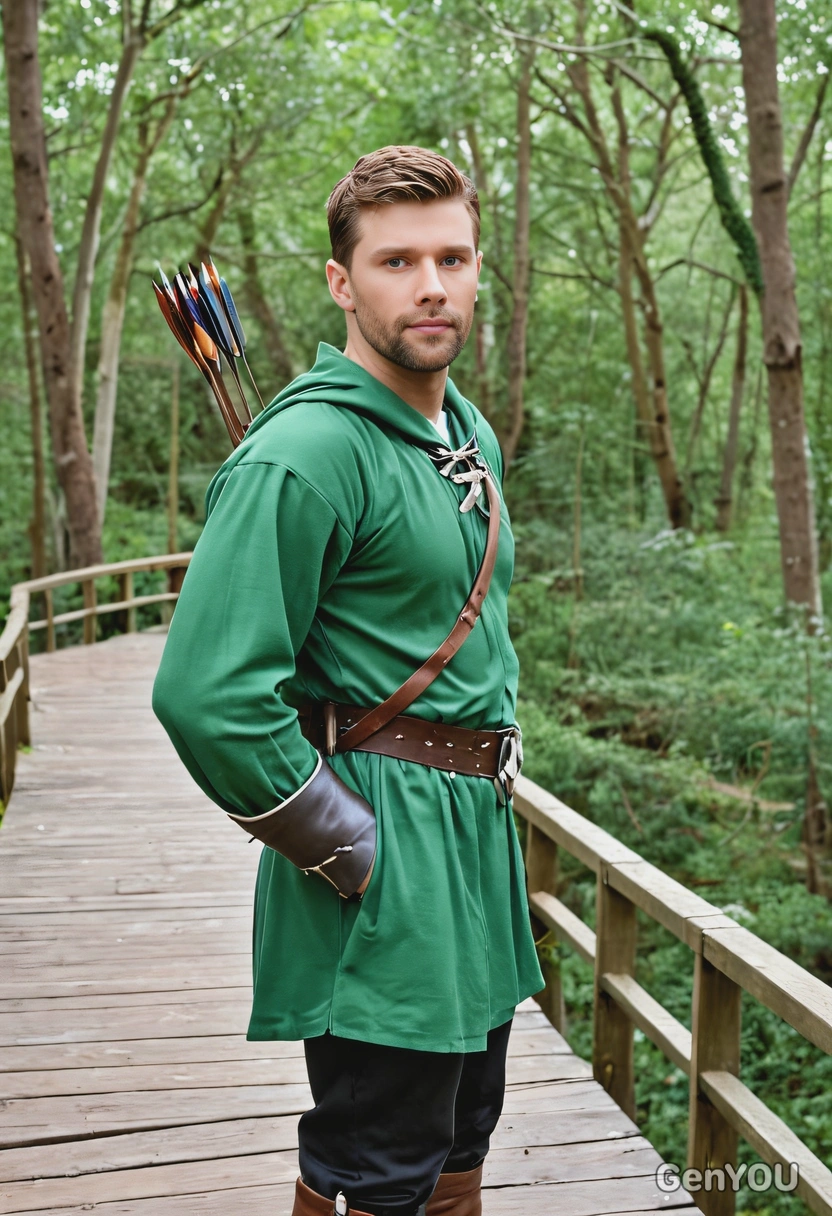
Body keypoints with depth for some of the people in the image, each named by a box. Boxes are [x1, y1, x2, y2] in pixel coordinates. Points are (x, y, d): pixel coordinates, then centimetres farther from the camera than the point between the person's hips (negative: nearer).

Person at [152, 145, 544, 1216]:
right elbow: (207, 695, -27)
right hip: (386, 851, -9)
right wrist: (350, 849, -18)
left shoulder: (469, 434, 11)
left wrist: (496, 752, 15)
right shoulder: (304, 453, -19)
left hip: (475, 830, 9)